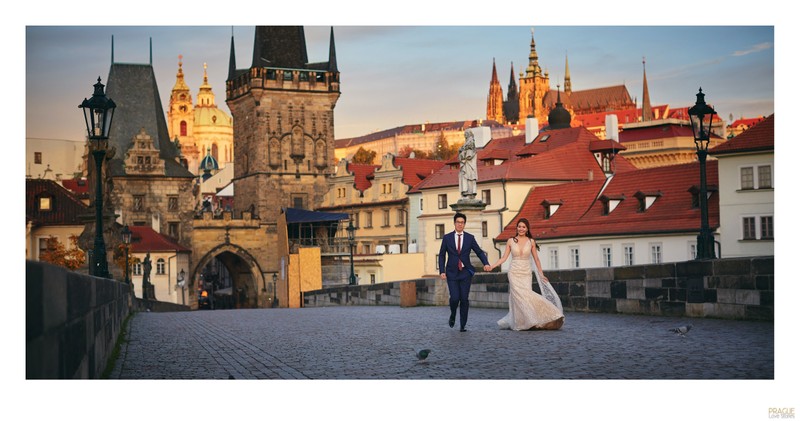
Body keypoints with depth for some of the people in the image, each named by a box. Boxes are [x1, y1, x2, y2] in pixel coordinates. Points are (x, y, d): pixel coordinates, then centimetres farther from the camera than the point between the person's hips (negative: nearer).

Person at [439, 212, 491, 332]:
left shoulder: (470, 238, 4)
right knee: (455, 298, -12)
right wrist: (442, 271, -4)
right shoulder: (447, 238, 3)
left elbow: (479, 252, 4)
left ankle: (463, 325, 7)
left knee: (464, 299, -2)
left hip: (465, 272, 1)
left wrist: (486, 263, -14)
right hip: (452, 273, -1)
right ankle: (453, 315, 19)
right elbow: (441, 255, 6)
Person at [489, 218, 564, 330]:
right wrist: (492, 266, -8)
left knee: (526, 295, -12)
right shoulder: (511, 241, 3)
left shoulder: (531, 241, 5)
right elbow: (504, 258, 3)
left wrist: (541, 274, 9)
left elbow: (536, 259, 10)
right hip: (514, 273, -1)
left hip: (526, 274, 1)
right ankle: (520, 323, -2)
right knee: (519, 296, -12)